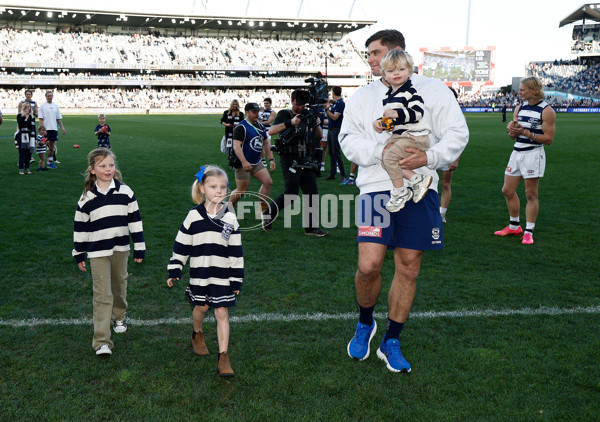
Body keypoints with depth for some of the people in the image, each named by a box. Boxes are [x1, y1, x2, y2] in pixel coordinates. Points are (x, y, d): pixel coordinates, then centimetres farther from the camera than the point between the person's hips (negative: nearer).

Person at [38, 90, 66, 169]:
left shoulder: (55, 106, 13)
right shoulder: (43, 106, 0)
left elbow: (59, 118, 17)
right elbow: (41, 119, -5)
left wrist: (62, 127, 9)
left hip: (54, 128, 4)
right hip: (46, 129, -4)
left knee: (52, 146, 7)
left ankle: (50, 161, 12)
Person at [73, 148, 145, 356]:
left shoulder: (125, 192, -3)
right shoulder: (87, 198, -4)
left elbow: (135, 220, 1)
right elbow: (80, 227, 4)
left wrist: (140, 248, 1)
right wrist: (79, 254, 7)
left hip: (120, 249, 2)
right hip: (98, 252, -2)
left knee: (119, 287, 19)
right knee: (102, 295, -6)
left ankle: (118, 317, 47)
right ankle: (102, 341, -4)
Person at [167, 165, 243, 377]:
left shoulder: (230, 218, -3)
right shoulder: (194, 216, -4)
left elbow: (236, 252, 1)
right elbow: (181, 245, 2)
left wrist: (237, 279, 1)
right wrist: (174, 272, 1)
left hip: (222, 276, 0)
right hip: (199, 274, 0)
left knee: (222, 313, -1)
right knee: (201, 307, 16)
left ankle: (223, 358, 4)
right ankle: (197, 334, 47)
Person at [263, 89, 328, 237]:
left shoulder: (307, 115, 13)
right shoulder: (284, 115, -4)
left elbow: (318, 136, 12)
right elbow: (271, 131, -21)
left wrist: (317, 125, -9)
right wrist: (290, 122, -30)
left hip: (305, 160, 6)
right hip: (290, 160, -6)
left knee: (312, 193, 3)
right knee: (291, 194, -8)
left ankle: (311, 227, 11)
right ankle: (267, 215, 11)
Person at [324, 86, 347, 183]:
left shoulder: (340, 103, -11)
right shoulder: (333, 103, 15)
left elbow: (335, 117, -18)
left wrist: (327, 109, -13)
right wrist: (327, 108, 6)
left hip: (336, 130, -9)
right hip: (330, 129, 9)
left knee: (336, 153, -11)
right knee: (331, 152, 10)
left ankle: (343, 175, -8)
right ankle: (332, 174, 15)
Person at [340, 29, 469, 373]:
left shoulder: (433, 90, 6)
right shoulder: (362, 97, 12)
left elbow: (457, 133, 3)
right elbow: (349, 139, 4)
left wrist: (429, 157, -14)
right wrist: (381, 151, -14)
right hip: (377, 187, 0)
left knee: (408, 269, 6)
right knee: (369, 265, -12)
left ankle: (391, 343, 22)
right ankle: (365, 323, 19)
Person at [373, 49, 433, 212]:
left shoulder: (410, 91, -10)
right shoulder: (387, 96, 17)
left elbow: (418, 113, -21)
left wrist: (397, 113, -29)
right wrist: (379, 122, 8)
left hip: (414, 136, -9)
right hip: (397, 136, 9)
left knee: (389, 156, -22)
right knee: (384, 160, -5)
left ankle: (400, 192, -6)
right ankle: (417, 180, -1)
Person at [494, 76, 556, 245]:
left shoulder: (546, 111, -10)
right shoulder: (520, 108, 10)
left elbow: (548, 139, -14)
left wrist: (525, 132, -21)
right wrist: (512, 129, -9)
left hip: (533, 154, -7)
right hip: (517, 153, 7)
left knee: (531, 194, -2)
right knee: (507, 190, 10)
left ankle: (529, 232, 9)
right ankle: (514, 227, 27)